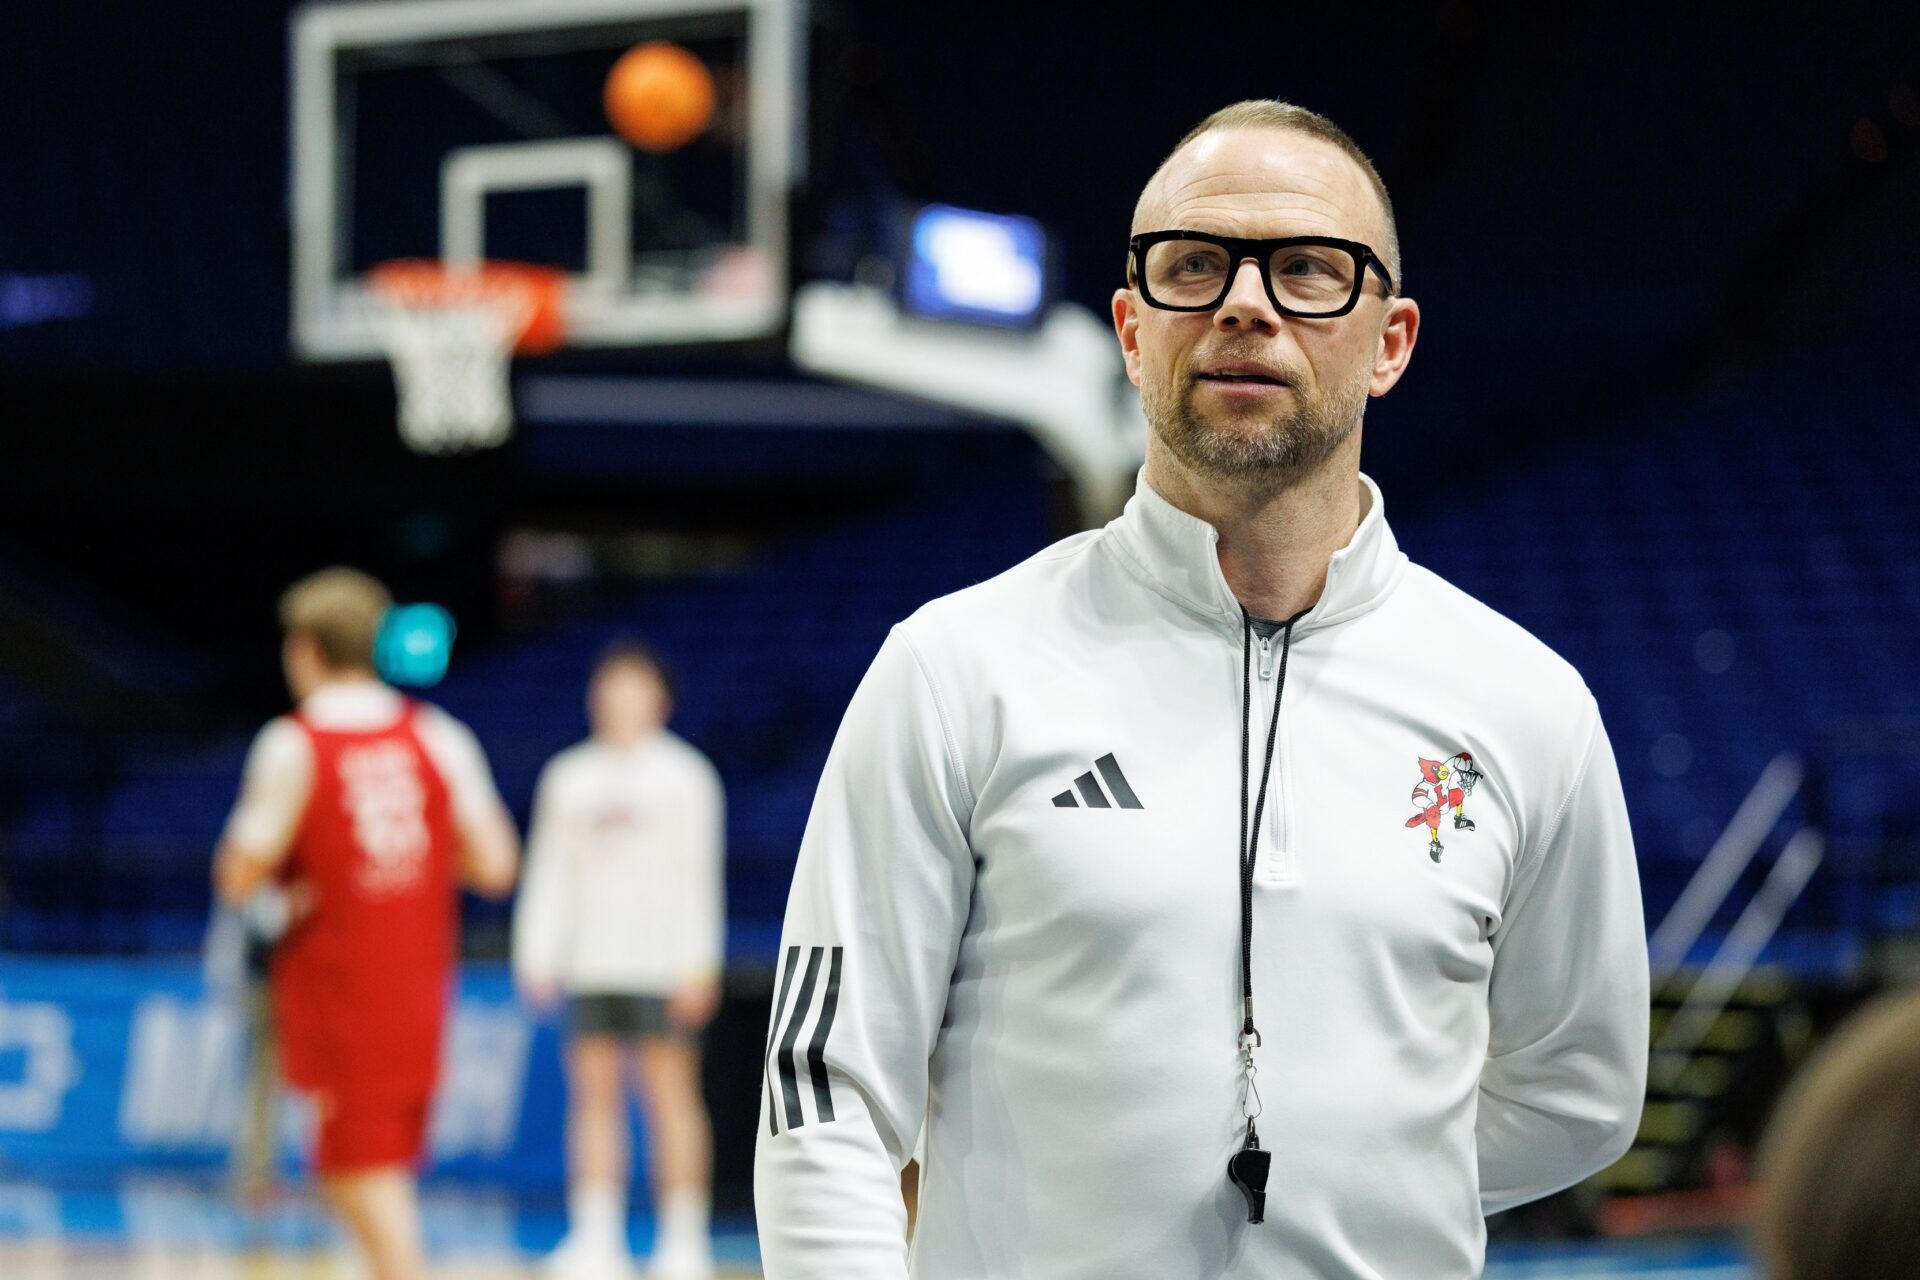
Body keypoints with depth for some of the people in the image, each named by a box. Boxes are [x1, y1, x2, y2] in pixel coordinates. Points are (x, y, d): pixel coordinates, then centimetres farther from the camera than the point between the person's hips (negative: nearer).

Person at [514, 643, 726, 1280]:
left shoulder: (685, 776, 3)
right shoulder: (568, 777, 14)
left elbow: (700, 877, -1)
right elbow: (548, 870, 13)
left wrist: (699, 961, -9)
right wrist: (537, 953, 4)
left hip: (661, 962, -4)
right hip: (590, 964, 4)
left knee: (671, 1094, -5)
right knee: (594, 1095, 1)